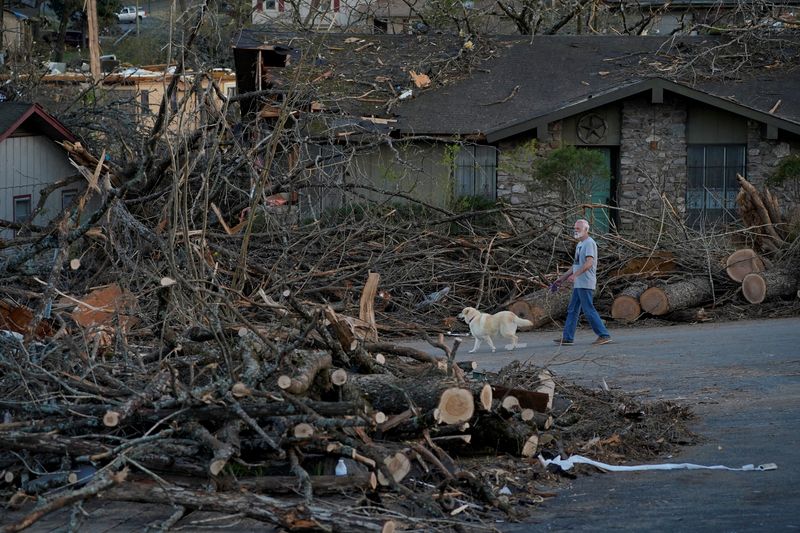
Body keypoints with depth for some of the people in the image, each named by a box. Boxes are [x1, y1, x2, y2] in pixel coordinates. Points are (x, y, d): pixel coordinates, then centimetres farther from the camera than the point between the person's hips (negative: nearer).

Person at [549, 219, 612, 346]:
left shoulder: (589, 243, -11)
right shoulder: (580, 244, 20)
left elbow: (589, 263, -25)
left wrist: (575, 275, -35)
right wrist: (562, 278, 27)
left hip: (586, 284, -10)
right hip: (578, 284, 10)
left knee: (589, 310, -10)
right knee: (572, 310, 11)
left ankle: (604, 335, -8)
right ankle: (567, 338, 14)